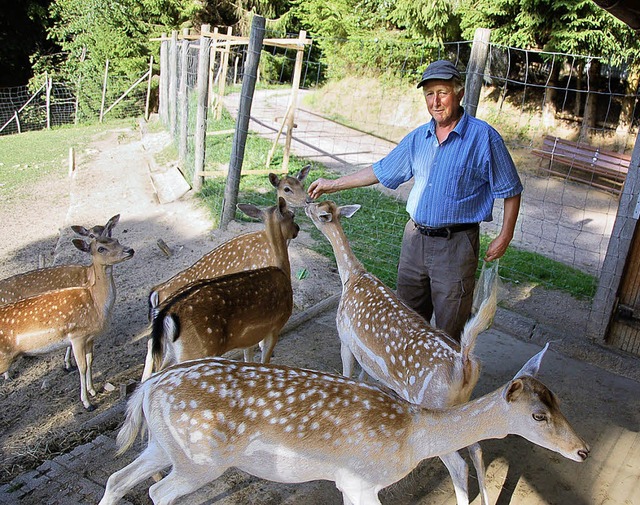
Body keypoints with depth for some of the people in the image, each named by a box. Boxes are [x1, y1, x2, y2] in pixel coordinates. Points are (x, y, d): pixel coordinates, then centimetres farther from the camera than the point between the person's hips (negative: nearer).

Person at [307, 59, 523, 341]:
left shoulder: (484, 137, -9)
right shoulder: (418, 138, 7)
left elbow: (510, 191, -4)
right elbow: (381, 171, 16)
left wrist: (504, 237, -9)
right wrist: (333, 185, 17)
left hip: (456, 244, -5)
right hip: (415, 237, 6)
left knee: (449, 330, 2)